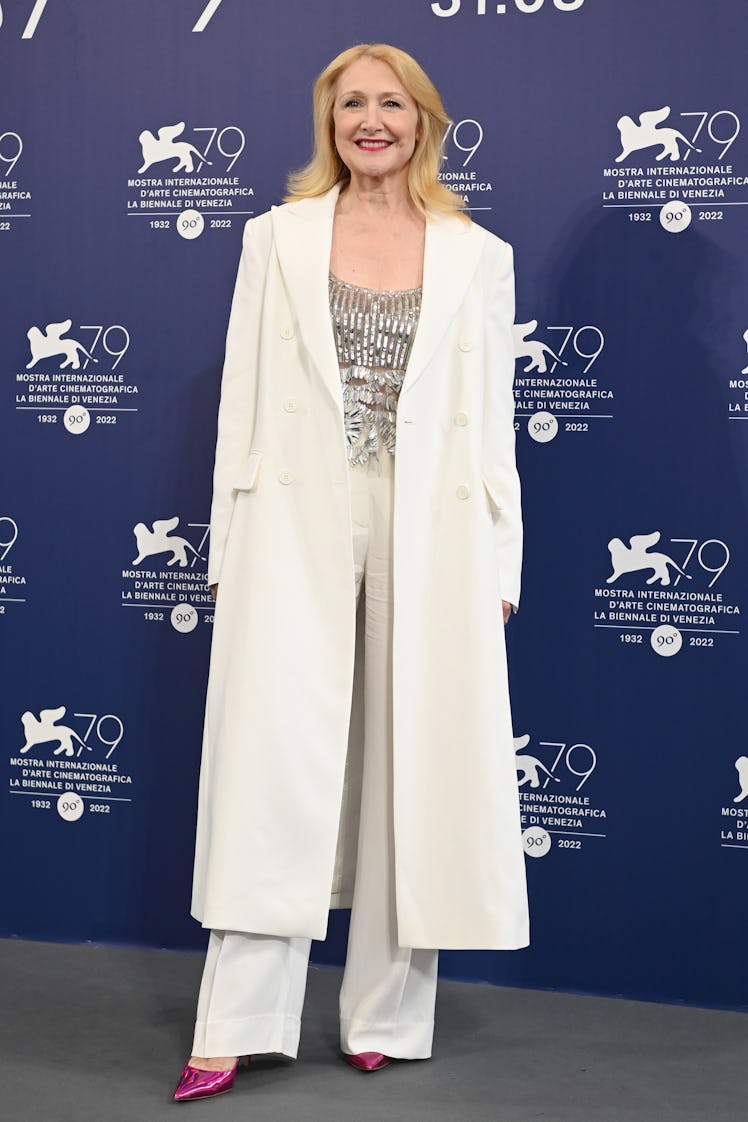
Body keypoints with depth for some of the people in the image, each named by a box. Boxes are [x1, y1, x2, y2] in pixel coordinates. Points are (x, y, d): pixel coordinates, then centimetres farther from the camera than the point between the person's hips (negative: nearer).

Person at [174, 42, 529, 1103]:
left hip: (431, 533, 1)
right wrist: (231, 546, 2)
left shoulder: (479, 256, 9)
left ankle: (386, 1018, 20)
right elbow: (243, 397, 7)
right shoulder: (277, 236, 9)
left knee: (414, 768, 5)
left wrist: (498, 567, 2)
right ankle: (236, 1029, 6)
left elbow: (493, 419, 7)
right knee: (274, 764, -3)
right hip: (299, 528, 0)